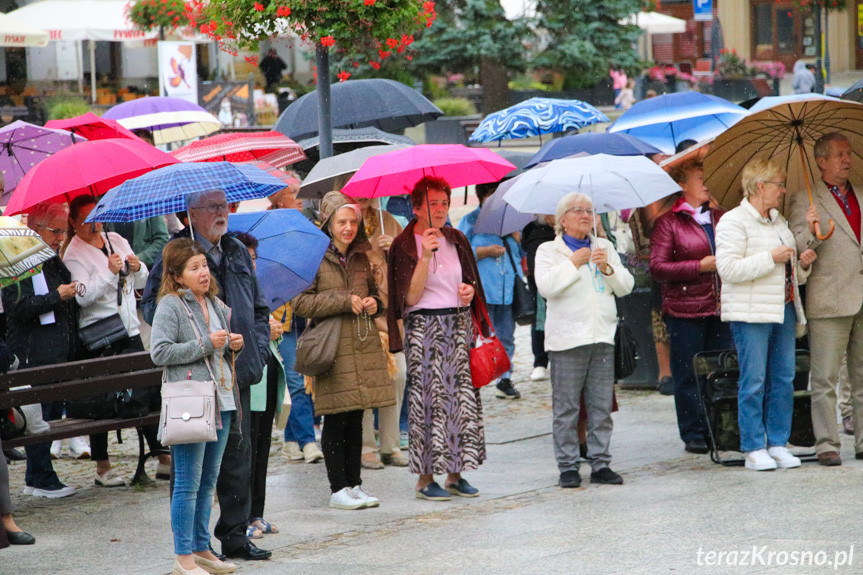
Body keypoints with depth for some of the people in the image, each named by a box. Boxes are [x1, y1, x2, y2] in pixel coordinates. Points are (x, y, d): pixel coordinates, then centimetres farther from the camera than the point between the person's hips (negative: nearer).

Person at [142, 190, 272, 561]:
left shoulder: (238, 253, 16)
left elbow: (259, 308, 23)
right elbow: (152, 306, -10)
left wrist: (258, 349, 10)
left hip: (237, 372, 6)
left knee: (237, 454, 8)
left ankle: (235, 534, 16)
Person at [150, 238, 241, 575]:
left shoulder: (216, 305, 16)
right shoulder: (171, 305, -7)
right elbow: (159, 353, -15)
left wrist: (233, 346, 6)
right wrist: (205, 345, -17)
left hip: (221, 400, 8)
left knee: (209, 480, 12)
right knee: (188, 482, -6)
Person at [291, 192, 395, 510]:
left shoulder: (360, 258, 15)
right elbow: (300, 302, -11)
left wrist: (374, 303, 7)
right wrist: (345, 301, -14)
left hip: (364, 343, 6)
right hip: (333, 347, -6)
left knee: (356, 419, 9)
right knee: (336, 421, -3)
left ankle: (354, 483, 15)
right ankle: (338, 489, 2)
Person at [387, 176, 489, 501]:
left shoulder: (457, 240, 12)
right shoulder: (404, 245, -4)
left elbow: (471, 282, 21)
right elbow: (410, 297, -12)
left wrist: (471, 290, -2)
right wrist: (425, 257, -19)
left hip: (459, 325, 5)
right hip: (424, 326, -5)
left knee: (463, 395, 1)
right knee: (430, 398, -8)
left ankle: (455, 473, 8)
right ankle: (425, 478, -2)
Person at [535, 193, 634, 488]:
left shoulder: (605, 247, 17)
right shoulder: (548, 251, 4)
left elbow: (626, 286, 12)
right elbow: (545, 286, -12)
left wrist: (608, 269, -6)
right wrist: (574, 263, -9)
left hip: (603, 337, 4)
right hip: (567, 340, -4)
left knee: (602, 406, 4)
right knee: (566, 408, -3)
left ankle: (600, 464, 10)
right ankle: (568, 467, 3)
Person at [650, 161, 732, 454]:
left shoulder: (721, 217, 14)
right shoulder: (668, 223, 0)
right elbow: (658, 268, -8)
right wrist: (699, 266, -13)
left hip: (720, 308, 4)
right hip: (685, 309, -4)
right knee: (688, 375, 1)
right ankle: (693, 434, 9)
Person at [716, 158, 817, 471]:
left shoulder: (779, 222, 19)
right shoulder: (734, 222, -6)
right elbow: (727, 269, -18)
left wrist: (802, 264, 8)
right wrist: (771, 258, -18)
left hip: (783, 310, 8)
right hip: (750, 313, -8)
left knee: (783, 380, 6)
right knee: (753, 382, -6)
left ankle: (778, 445, 12)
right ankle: (754, 449, -1)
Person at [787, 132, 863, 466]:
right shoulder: (803, 200, 2)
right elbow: (797, 247, -7)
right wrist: (811, 232, -26)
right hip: (829, 301, -4)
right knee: (825, 379, -4)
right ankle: (826, 444, -1)